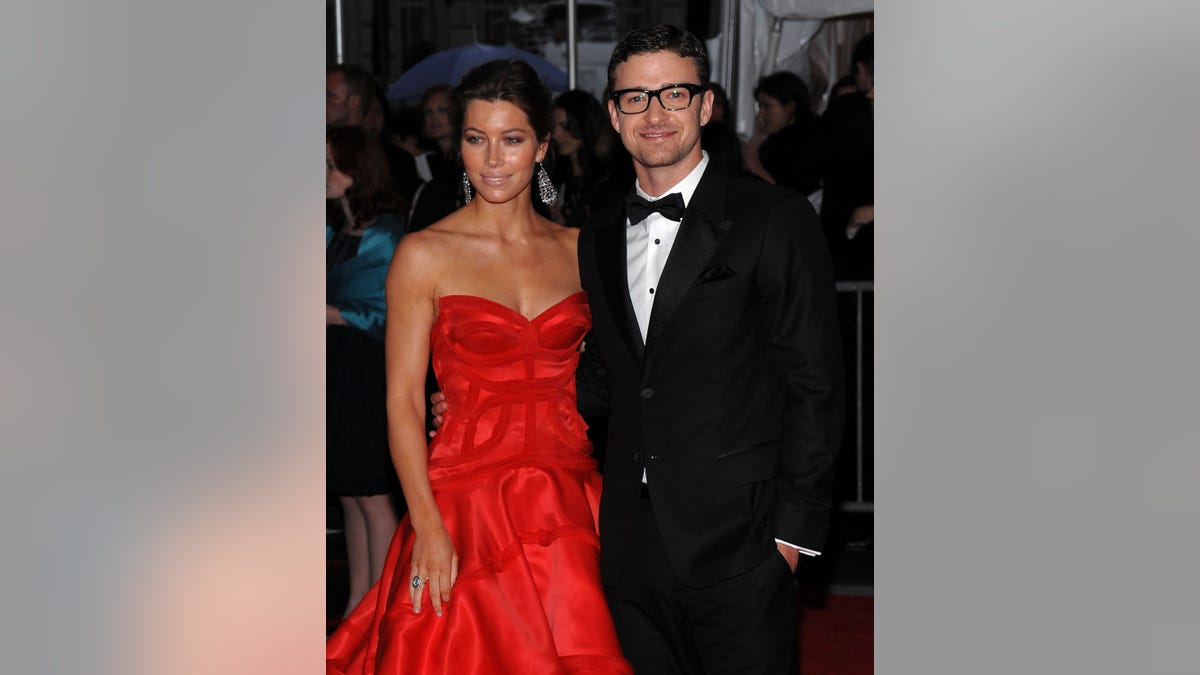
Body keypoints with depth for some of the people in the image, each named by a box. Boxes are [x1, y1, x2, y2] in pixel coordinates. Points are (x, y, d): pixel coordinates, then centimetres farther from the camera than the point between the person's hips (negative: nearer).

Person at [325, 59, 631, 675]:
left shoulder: (577, 249, 9)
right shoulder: (425, 255, -2)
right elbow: (403, 400, -5)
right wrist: (429, 527, -13)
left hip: (572, 503, 3)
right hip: (468, 502, -3)